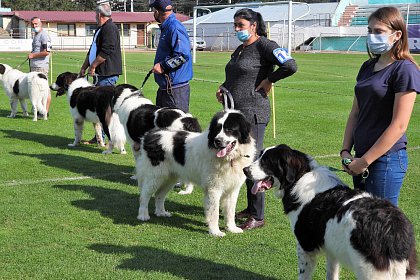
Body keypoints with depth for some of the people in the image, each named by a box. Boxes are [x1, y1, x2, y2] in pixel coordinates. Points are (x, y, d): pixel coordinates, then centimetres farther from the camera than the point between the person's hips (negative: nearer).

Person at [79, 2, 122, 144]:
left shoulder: (110, 28, -12)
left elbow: (106, 51, -21)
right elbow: (92, 51, 26)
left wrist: (92, 66, -15)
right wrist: (84, 67, 19)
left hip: (107, 74, -10)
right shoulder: (100, 29, 21)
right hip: (99, 74, 10)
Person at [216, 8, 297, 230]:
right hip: (234, 113, 9)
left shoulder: (265, 46, -10)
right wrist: (223, 88, 13)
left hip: (252, 114, -9)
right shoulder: (240, 49, 17)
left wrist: (268, 80, -13)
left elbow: (290, 66, -22)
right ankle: (251, 208, 26)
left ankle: (257, 217, 2)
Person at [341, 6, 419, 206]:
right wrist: (346, 150, 3)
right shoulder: (368, 67, 11)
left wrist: (365, 161, -14)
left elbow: (398, 125, -16)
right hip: (361, 159, 8)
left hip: (386, 159, -7)